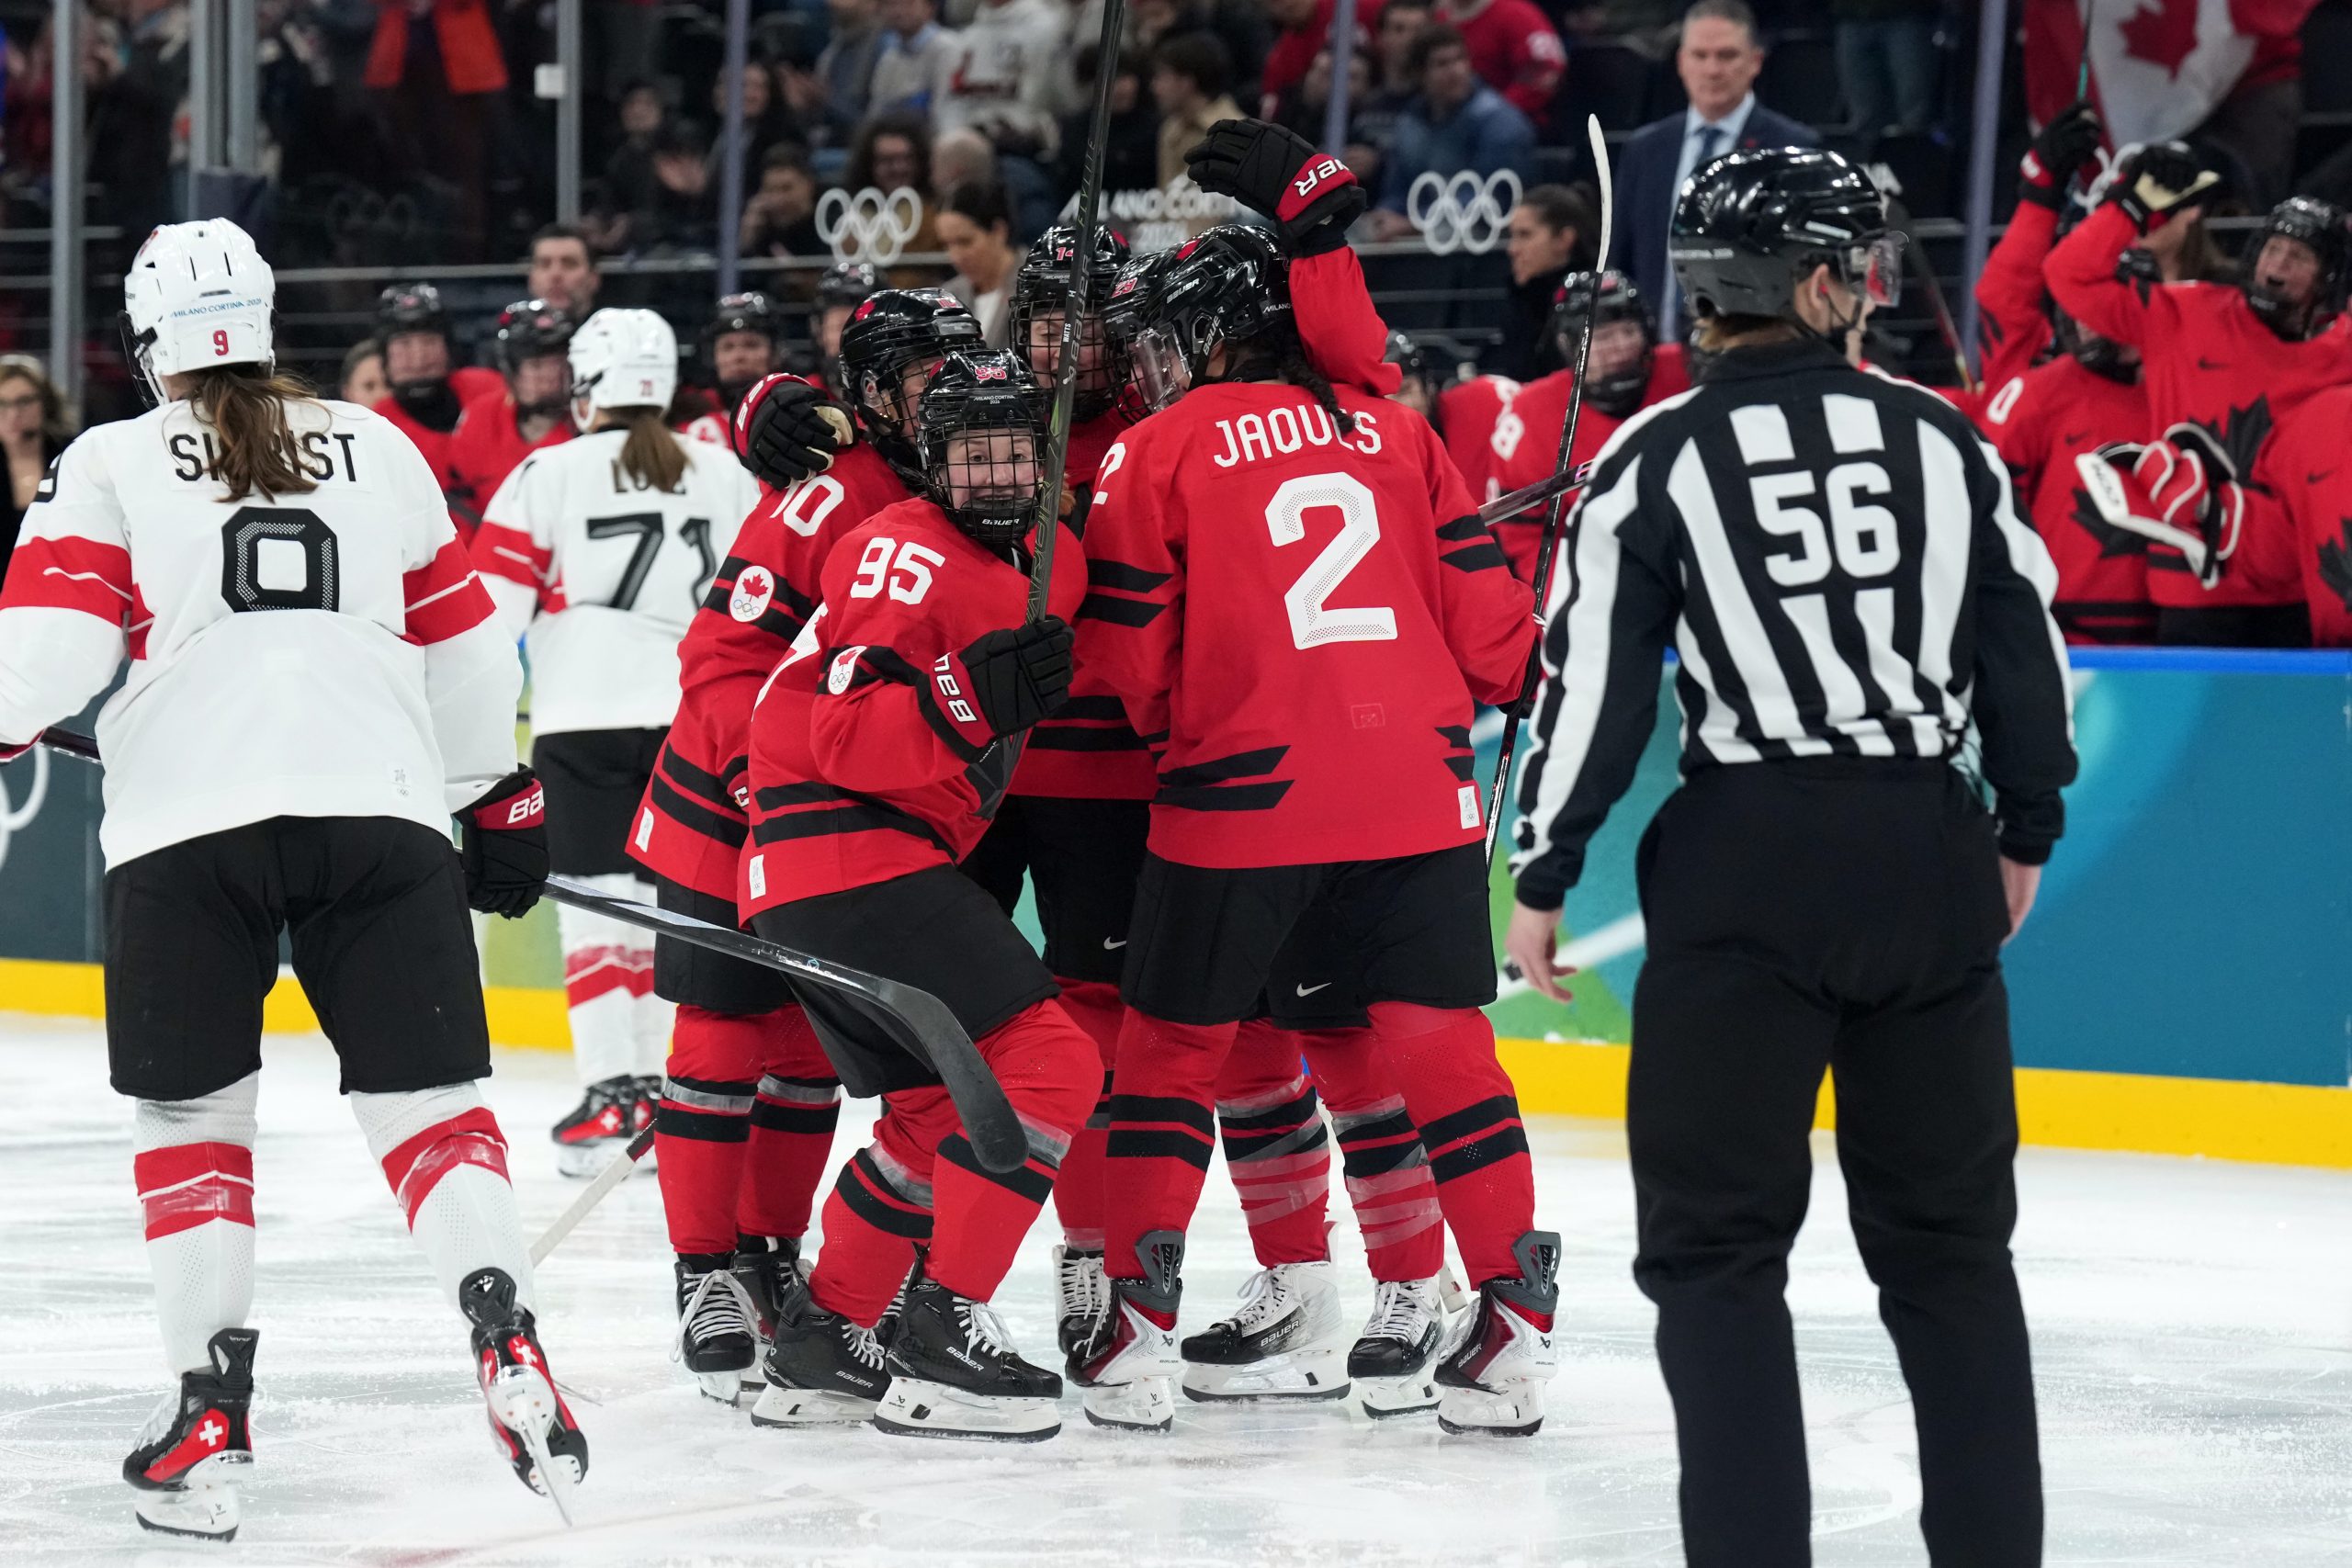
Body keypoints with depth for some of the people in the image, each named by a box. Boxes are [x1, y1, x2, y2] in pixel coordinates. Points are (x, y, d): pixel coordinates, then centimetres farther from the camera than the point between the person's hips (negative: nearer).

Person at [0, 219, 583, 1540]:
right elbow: (459, 644, 23)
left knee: (190, 1112, 10)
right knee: (428, 1094, 6)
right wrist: (498, 800, 32)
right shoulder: (380, 450, 18)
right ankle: (505, 1340, -15)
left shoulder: (113, 464, 10)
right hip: (379, 805, 2)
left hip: (188, 823, -2)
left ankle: (210, 1414, 3)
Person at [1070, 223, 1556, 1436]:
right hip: (1418, 793, 3)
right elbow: (1480, 611, 9)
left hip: (1240, 796, -3)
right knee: (1441, 1051, 7)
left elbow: (1131, 657, 0)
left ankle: (1138, 1328, 7)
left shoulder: (1161, 449, 1)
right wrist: (1521, 684, 27)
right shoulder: (1394, 433, 10)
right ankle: (1515, 1325, 1)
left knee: (1172, 1048, 10)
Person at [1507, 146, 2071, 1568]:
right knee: (1948, 1233, 13)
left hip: (1746, 864, -3)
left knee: (1717, 1236, 4)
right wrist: (2027, 832, 23)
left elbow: (1598, 674, -5)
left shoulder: (1658, 456, -3)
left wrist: (1545, 878, 3)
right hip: (1928, 858, 3)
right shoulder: (1944, 439, 5)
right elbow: (2026, 647, 9)